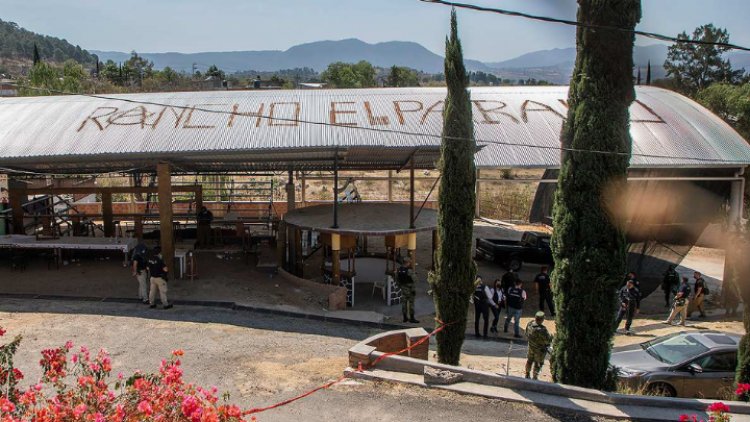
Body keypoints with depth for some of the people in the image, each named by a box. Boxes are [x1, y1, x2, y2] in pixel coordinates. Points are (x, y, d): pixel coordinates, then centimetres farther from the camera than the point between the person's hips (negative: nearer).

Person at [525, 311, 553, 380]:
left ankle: (527, 374, 43)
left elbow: (527, 335, 0)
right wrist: (551, 336, -6)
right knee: (538, 364, 16)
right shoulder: (541, 330, -36)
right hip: (540, 349, -6)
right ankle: (535, 378, 29)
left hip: (531, 346, 6)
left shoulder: (529, 324, -16)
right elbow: (548, 340, -26)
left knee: (529, 360, 26)